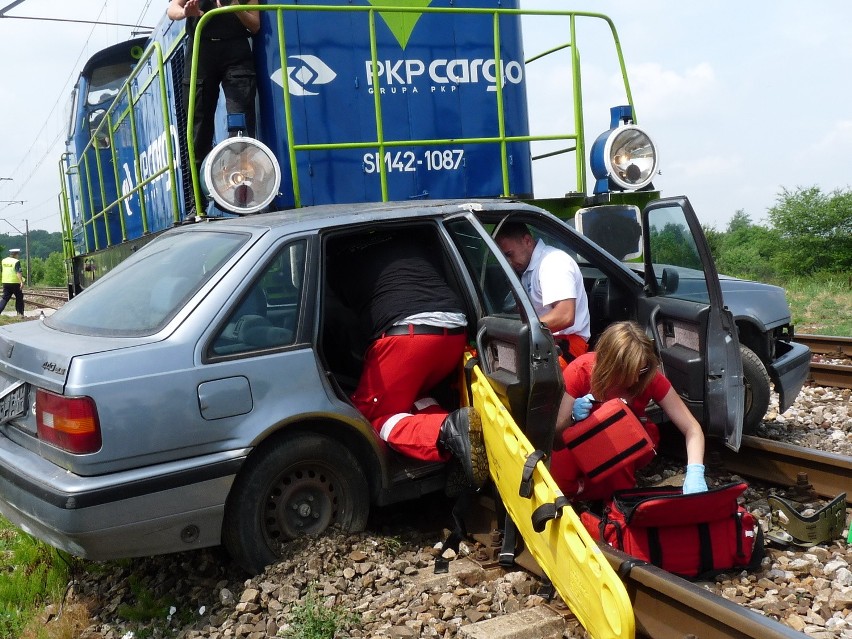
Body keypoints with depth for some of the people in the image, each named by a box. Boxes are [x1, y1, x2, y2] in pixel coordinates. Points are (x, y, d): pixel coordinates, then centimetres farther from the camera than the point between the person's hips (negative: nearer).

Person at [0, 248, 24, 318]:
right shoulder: (16, 261, -12)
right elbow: (18, 272, -22)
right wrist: (21, 282, -28)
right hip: (15, 283, -5)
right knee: (19, 298, 10)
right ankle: (20, 313, 14)